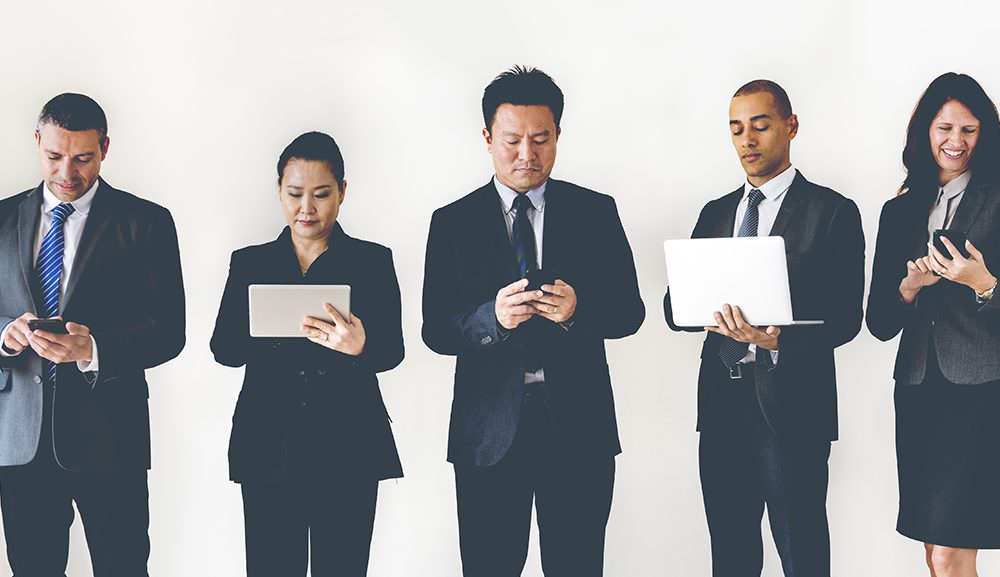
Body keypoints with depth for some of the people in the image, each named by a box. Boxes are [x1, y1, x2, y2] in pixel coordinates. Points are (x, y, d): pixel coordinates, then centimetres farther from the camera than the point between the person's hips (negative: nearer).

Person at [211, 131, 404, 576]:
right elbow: (223, 348, 3)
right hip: (269, 450, 1)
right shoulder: (250, 264, 12)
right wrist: (270, 331, -19)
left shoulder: (372, 261, 7)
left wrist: (359, 345, -26)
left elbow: (392, 350, -2)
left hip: (348, 452, -1)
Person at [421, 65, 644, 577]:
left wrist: (577, 310, -18)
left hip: (578, 425, 0)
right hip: (490, 432, 0)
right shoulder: (454, 223, 5)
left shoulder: (595, 212, 7)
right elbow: (435, 330, 0)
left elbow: (629, 312, 3)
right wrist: (492, 317, -20)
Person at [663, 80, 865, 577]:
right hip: (722, 406, 5)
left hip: (791, 406, -5)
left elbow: (845, 317, -9)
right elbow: (673, 305, 11)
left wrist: (776, 339, -27)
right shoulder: (715, 214, 15)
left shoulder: (832, 212, -1)